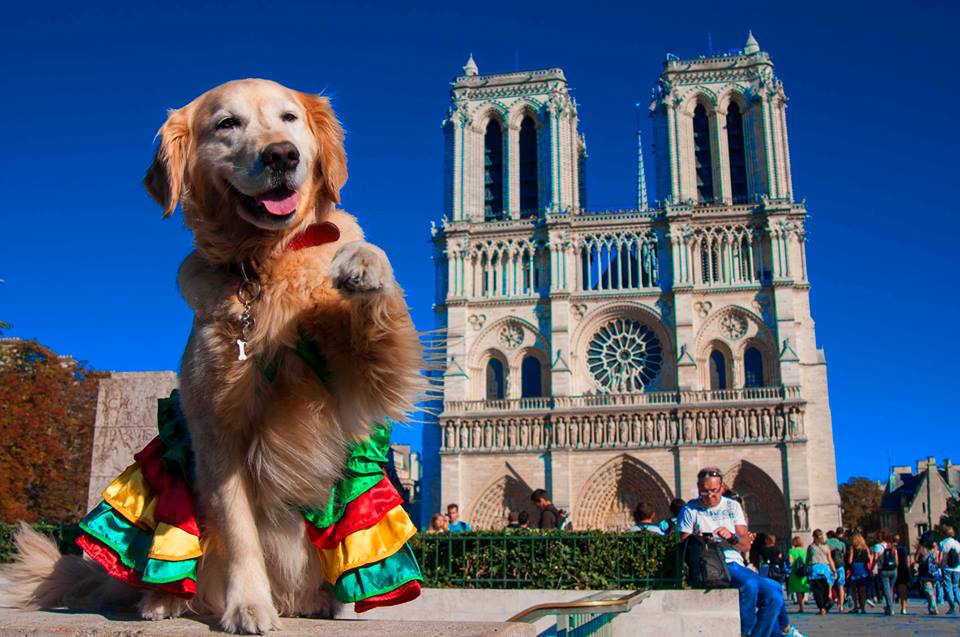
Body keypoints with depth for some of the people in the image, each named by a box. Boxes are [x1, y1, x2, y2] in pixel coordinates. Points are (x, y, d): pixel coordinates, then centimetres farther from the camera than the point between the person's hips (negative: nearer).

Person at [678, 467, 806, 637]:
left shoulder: (732, 506, 15)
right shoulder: (690, 510, 4)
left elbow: (746, 545, 9)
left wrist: (731, 537, -12)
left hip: (735, 564, 5)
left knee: (774, 595, -16)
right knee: (749, 585, -32)